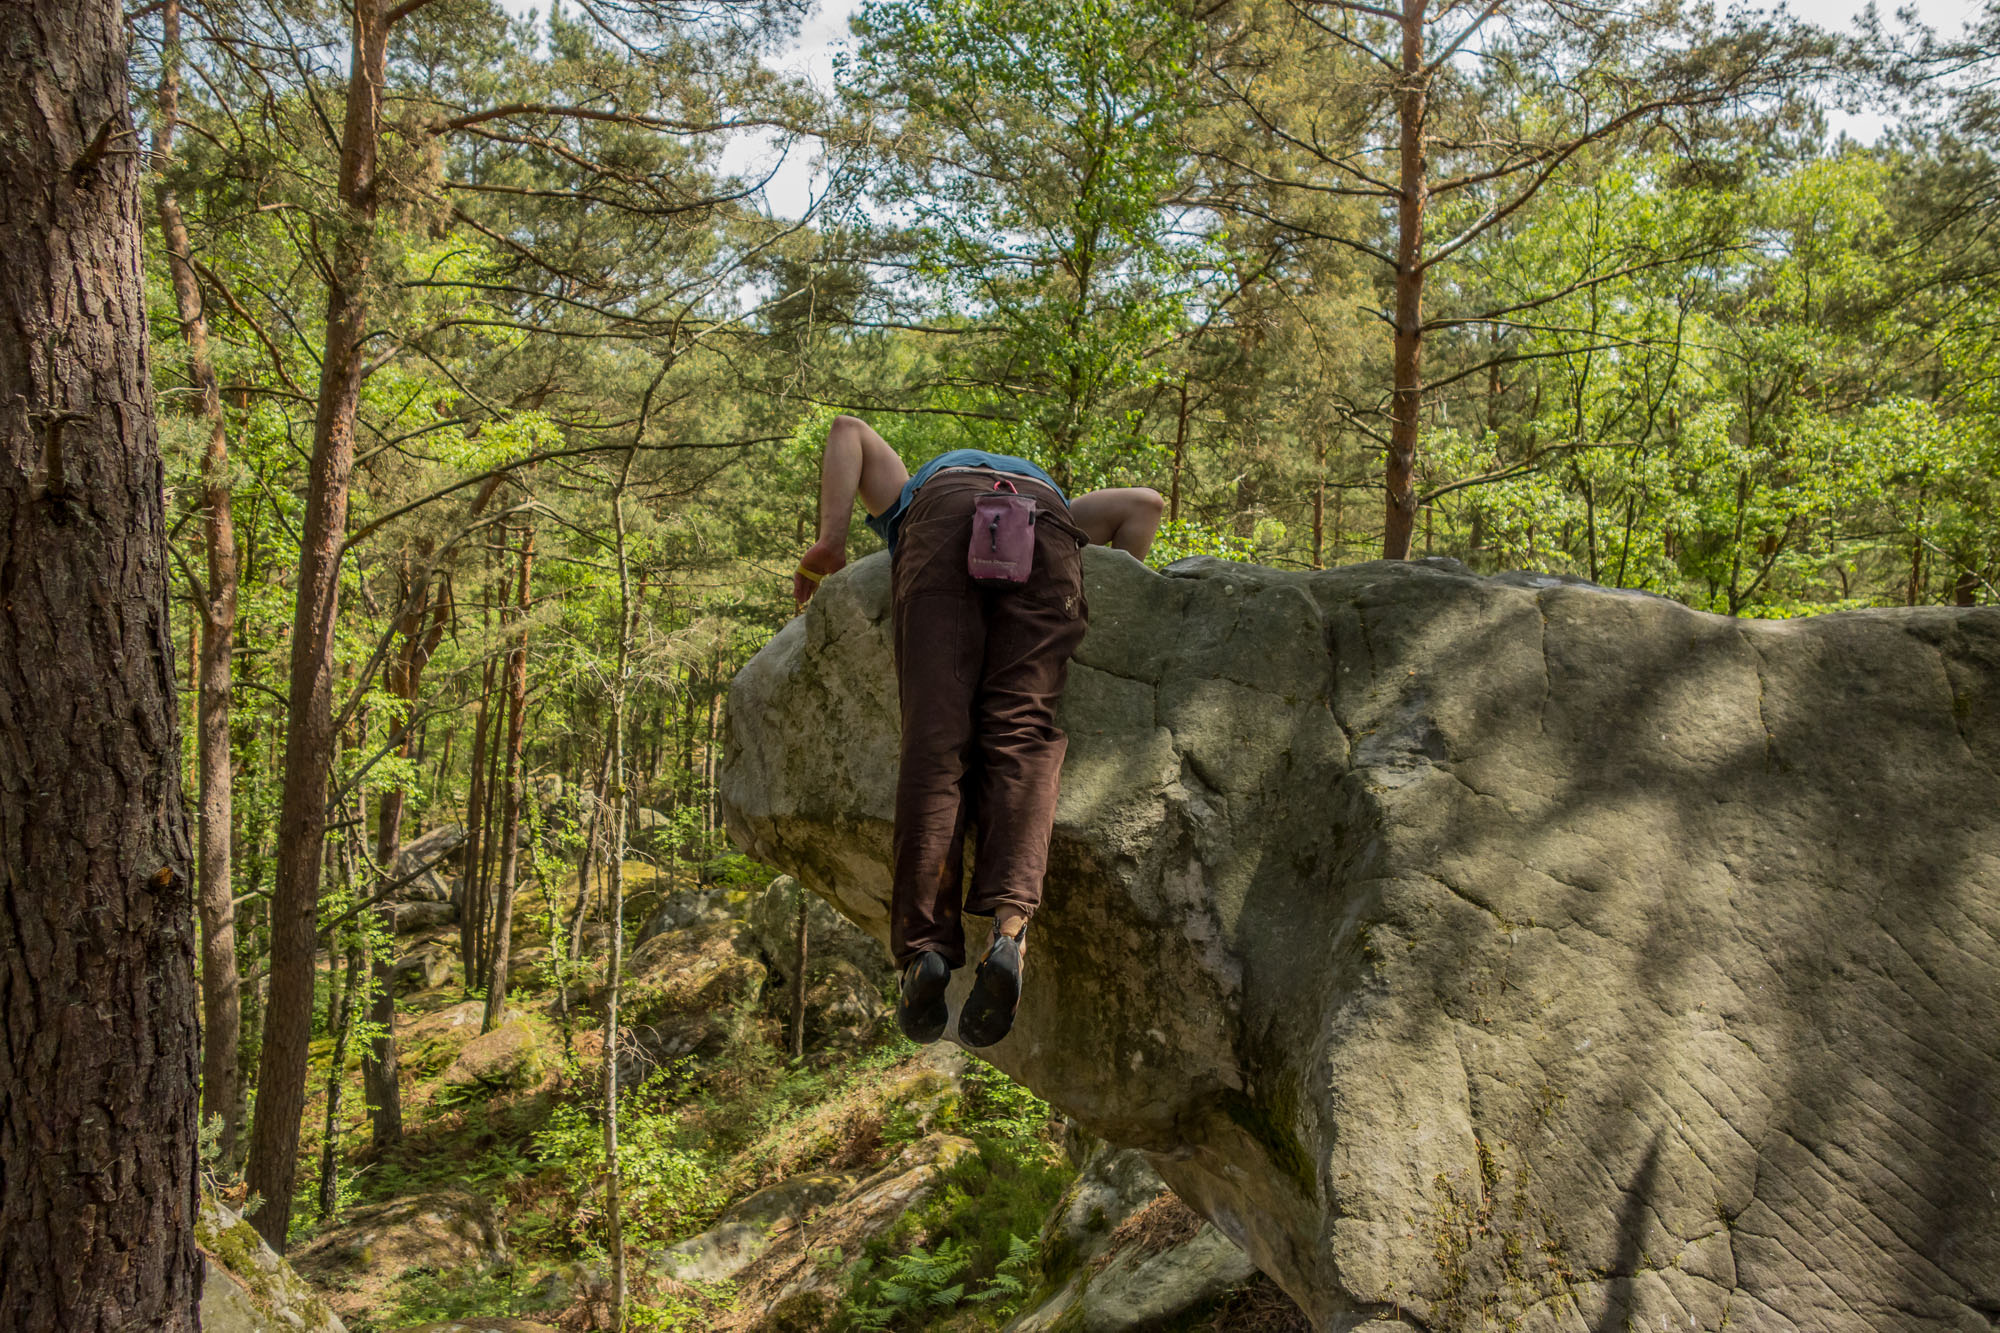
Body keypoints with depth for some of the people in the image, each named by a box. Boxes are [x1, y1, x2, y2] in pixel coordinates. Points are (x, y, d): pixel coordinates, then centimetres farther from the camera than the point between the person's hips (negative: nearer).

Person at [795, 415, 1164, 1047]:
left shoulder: (908, 499, 44)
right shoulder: (1059, 505, 48)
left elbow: (849, 430, 26)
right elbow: (1143, 502, 34)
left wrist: (830, 542, 20)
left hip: (944, 519, -1)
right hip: (1042, 526, 1)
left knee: (936, 736, -8)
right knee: (1021, 730, -8)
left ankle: (925, 946, -23)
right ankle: (1009, 928, -31)